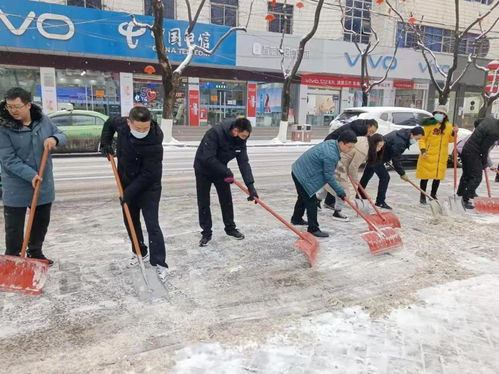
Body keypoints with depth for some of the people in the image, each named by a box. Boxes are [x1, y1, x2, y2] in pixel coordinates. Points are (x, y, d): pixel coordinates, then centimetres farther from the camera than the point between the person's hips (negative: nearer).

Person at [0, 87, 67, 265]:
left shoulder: (43, 120, -2)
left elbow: (62, 136, 8)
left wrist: (54, 138, -17)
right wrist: (31, 175, -29)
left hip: (44, 183, 5)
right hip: (16, 187, -4)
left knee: (42, 222, 18)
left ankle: (35, 253, 36)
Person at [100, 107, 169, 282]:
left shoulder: (154, 142, -30)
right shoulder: (122, 123, -13)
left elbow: (148, 174, -27)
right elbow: (110, 123, 12)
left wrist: (130, 192, -25)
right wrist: (106, 143, -1)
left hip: (149, 187, -6)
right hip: (126, 184, 6)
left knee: (152, 225, -8)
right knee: (130, 221, 16)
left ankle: (160, 264, 0)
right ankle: (140, 252, 35)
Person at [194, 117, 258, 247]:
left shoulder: (240, 141, -14)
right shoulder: (214, 133, -33)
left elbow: (244, 163, -15)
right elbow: (208, 158, -35)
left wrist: (250, 185, -22)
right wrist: (226, 172, -29)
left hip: (220, 170, 5)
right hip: (203, 170, -5)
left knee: (226, 200, 8)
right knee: (203, 203, 0)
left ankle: (230, 228, 24)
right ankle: (206, 233, 11)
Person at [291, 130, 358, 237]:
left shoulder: (331, 143, -2)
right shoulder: (331, 156, -31)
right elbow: (328, 176, -21)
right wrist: (340, 191, -11)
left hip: (299, 170, 11)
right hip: (303, 176, -11)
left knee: (304, 197, 26)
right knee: (311, 201, -6)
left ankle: (296, 219, 44)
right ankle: (313, 229, 1)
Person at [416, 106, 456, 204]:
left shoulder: (448, 126, 7)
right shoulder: (429, 124, -7)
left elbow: (450, 139, 16)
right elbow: (422, 138, -7)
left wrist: (454, 134, -3)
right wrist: (423, 150, -18)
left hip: (442, 156, 4)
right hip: (428, 155, -4)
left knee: (438, 176, 10)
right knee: (425, 175, 1)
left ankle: (433, 195, 26)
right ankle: (422, 196, 13)